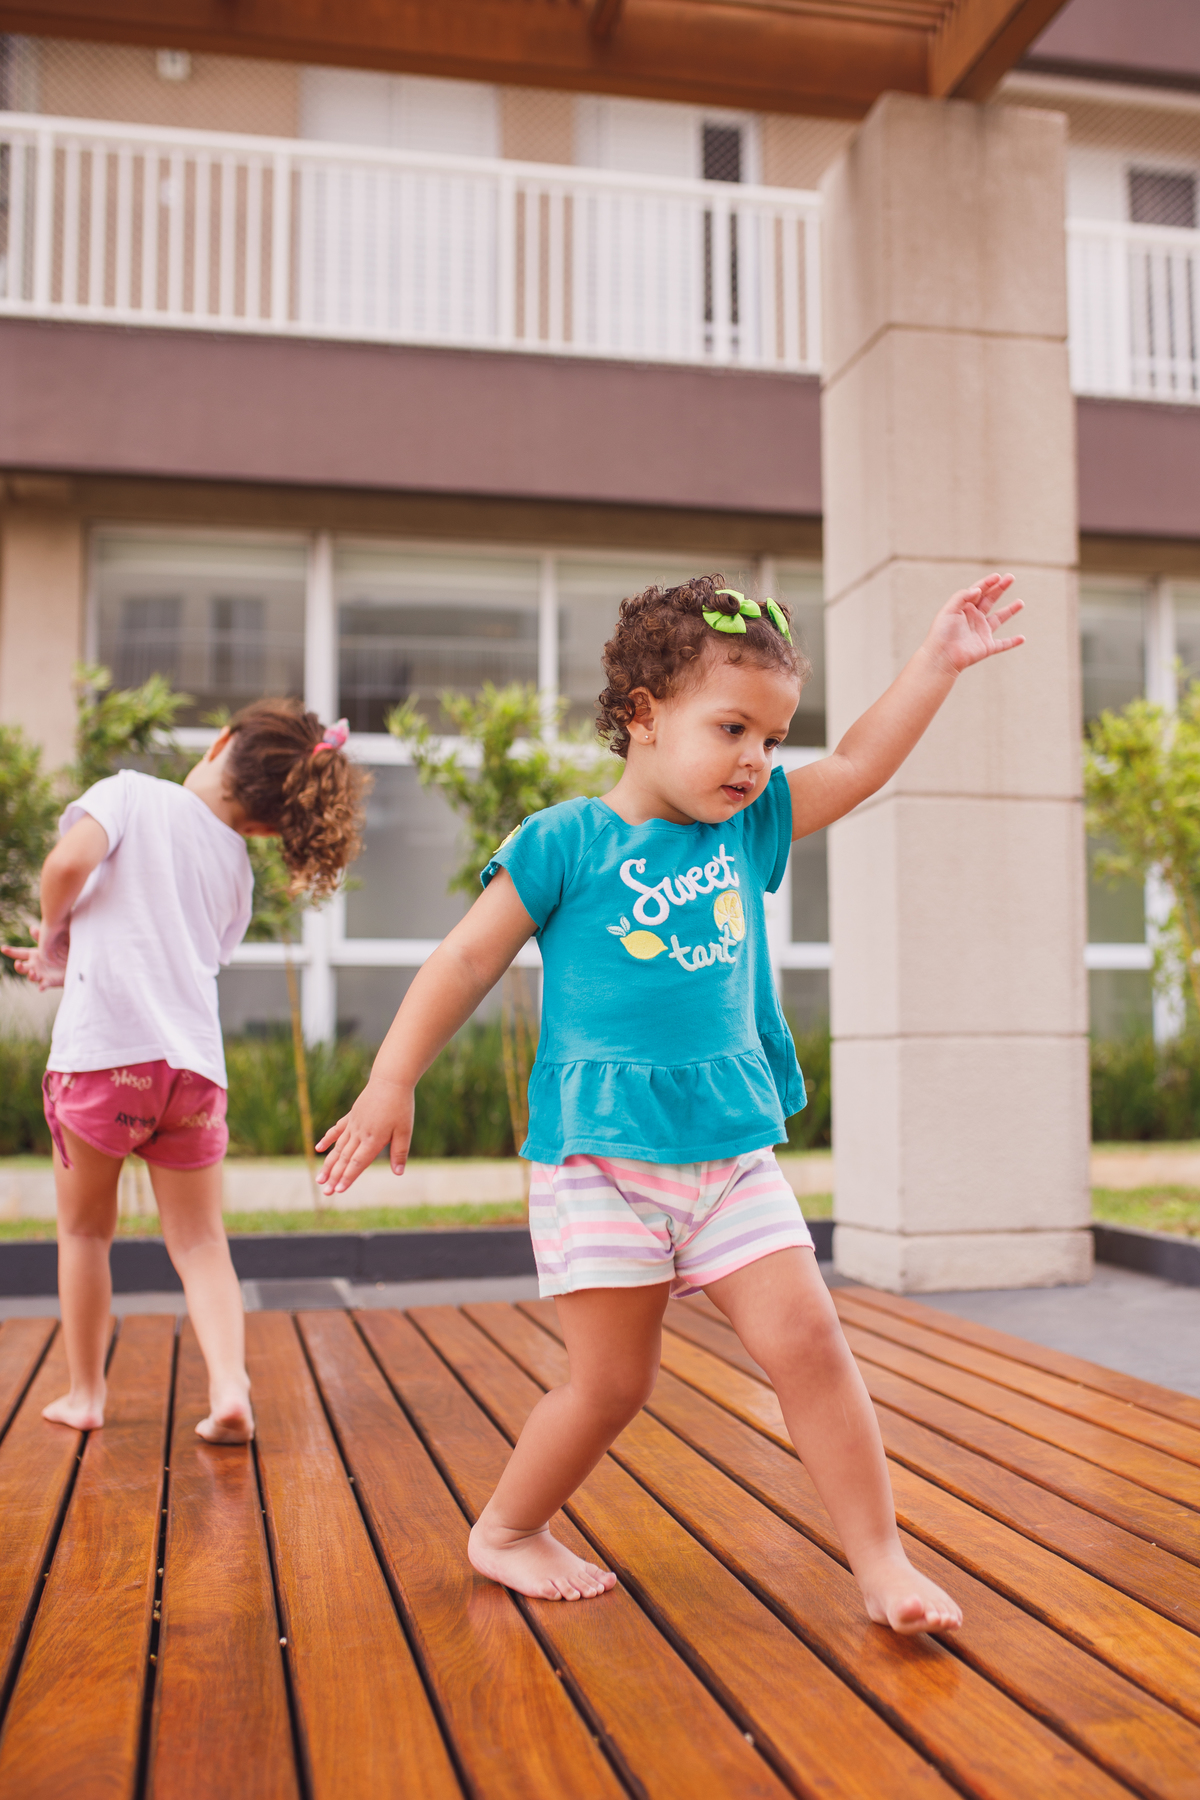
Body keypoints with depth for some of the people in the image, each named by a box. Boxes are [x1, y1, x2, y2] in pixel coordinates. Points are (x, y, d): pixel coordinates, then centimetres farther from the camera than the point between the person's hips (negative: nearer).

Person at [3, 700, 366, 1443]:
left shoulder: (132, 792, 3)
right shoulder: (239, 871, 18)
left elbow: (70, 861, -14)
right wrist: (69, 964, 31)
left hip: (104, 1048, -3)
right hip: (195, 1062, 3)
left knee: (85, 1229, 17)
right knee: (201, 1241, 13)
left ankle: (85, 1392, 28)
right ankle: (230, 1386, -2)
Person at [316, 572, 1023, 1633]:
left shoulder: (751, 829, 11)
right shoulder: (568, 842, -4)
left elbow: (858, 767, 16)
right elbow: (467, 961, -3)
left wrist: (941, 660, 11)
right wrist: (392, 1085, -5)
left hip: (734, 1149, 5)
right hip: (600, 1154, -4)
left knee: (807, 1342, -3)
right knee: (613, 1382, 4)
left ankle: (883, 1563, 10)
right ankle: (506, 1531, 29)